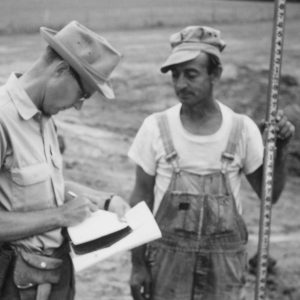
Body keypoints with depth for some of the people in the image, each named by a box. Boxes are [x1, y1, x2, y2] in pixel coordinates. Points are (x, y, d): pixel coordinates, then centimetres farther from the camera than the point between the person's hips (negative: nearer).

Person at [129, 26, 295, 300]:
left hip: (224, 260, 1)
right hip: (168, 257, 0)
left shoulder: (242, 129, -8)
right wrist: (138, 264, 0)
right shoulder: (156, 127, -9)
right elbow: (141, 199, 0)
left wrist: (280, 150, -15)